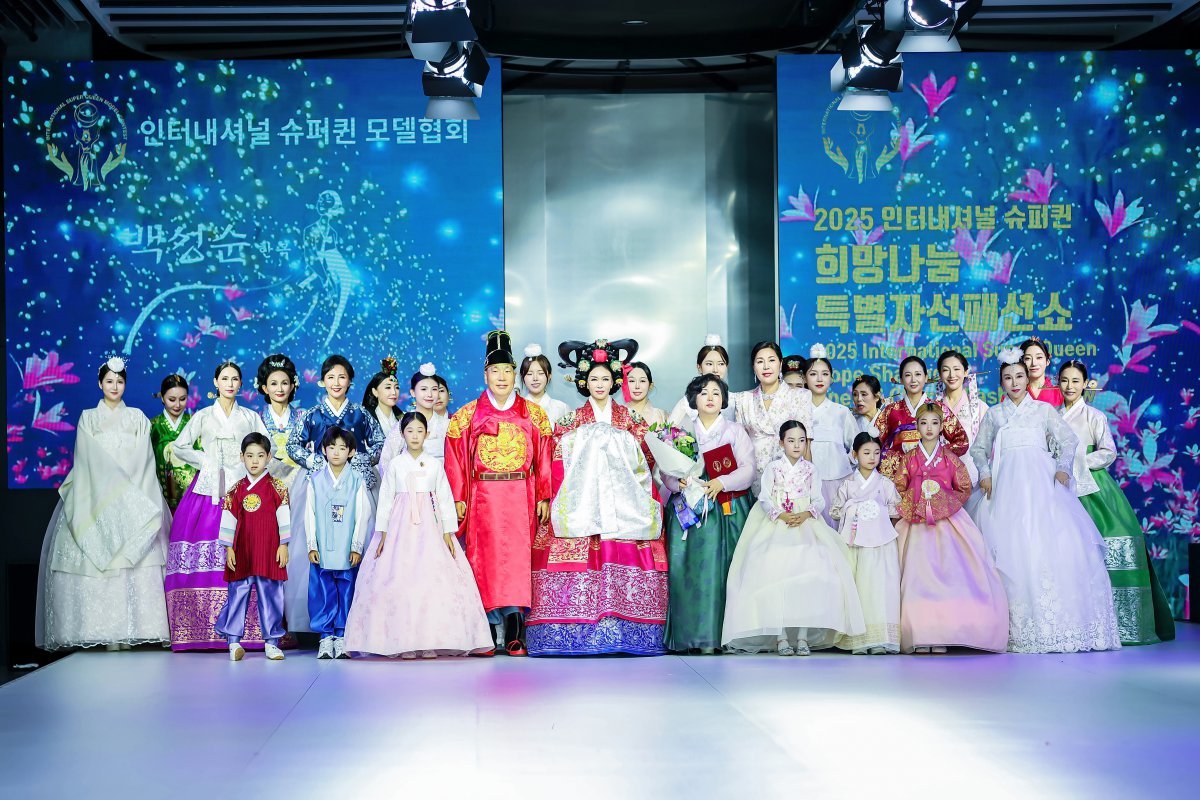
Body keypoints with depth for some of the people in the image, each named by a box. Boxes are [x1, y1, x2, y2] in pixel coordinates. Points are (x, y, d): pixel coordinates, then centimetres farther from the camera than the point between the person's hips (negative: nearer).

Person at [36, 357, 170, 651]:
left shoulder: (137, 418, 14)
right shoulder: (88, 418, 14)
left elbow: (141, 458, 4)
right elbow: (91, 457, 2)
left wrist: (124, 489, -8)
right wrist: (113, 480, -9)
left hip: (131, 500, 0)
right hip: (96, 499, 0)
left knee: (133, 560, -11)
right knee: (99, 560, -10)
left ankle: (130, 629, -12)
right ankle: (106, 631, -13)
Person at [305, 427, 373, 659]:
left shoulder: (357, 481, 2)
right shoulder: (316, 480, 5)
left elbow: (362, 516, 1)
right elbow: (309, 515, 5)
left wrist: (357, 547, -3)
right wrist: (311, 545, -1)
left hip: (348, 550, -1)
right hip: (321, 550, 1)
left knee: (346, 592, 2)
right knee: (323, 592, 2)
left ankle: (341, 638, 10)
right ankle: (325, 638, 9)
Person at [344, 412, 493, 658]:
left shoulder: (435, 465, 8)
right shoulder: (395, 464, 6)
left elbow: (445, 499, 7)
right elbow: (385, 498, 5)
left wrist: (448, 532, 1)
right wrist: (383, 533, -1)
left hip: (429, 527, 1)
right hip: (401, 527, -1)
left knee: (432, 580, -7)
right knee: (400, 580, -7)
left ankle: (430, 642, -2)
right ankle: (405, 642, -4)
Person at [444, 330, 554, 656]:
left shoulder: (533, 414, 9)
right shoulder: (468, 415, 8)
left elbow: (544, 457, 6)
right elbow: (455, 457, 4)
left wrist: (544, 497, -1)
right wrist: (458, 497, -4)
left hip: (521, 497, 0)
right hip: (483, 497, 0)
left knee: (518, 557, -5)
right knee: (486, 557, -4)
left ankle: (514, 637, -6)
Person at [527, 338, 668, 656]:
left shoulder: (629, 419, 13)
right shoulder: (573, 420, 10)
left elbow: (643, 464, 9)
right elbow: (559, 465, 2)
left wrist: (645, 504, -4)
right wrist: (559, 504, -11)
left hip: (623, 502, 1)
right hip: (582, 503, -1)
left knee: (625, 556, -9)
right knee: (581, 558, -12)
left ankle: (624, 631, -6)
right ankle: (580, 633, -11)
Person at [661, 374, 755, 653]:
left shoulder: (735, 431, 11)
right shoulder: (682, 432, 14)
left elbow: (748, 469, -1)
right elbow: (666, 471, 7)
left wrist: (721, 482, -17)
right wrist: (678, 482, -15)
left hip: (728, 511, -1)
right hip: (689, 511, 1)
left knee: (719, 568, -10)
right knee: (687, 569, -9)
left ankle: (712, 635, -8)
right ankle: (688, 635, -7)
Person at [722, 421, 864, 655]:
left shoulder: (810, 469, 14)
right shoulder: (773, 468, 8)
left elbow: (818, 499, 7)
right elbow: (764, 499, 0)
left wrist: (806, 514, -14)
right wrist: (781, 515, -17)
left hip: (806, 526, 2)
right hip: (776, 526, -2)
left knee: (812, 573, -20)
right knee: (775, 572, -24)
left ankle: (803, 636, -15)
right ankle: (781, 636, -20)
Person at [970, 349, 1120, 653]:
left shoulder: (1044, 409, 13)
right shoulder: (993, 414, 17)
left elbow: (1068, 441, 6)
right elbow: (979, 448, 15)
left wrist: (1063, 469, -10)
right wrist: (984, 475, -2)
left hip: (1041, 480, -1)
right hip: (1005, 485, 1)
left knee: (1051, 543, -14)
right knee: (1009, 548, -9)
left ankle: (1056, 625, -10)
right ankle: (1015, 628, -10)